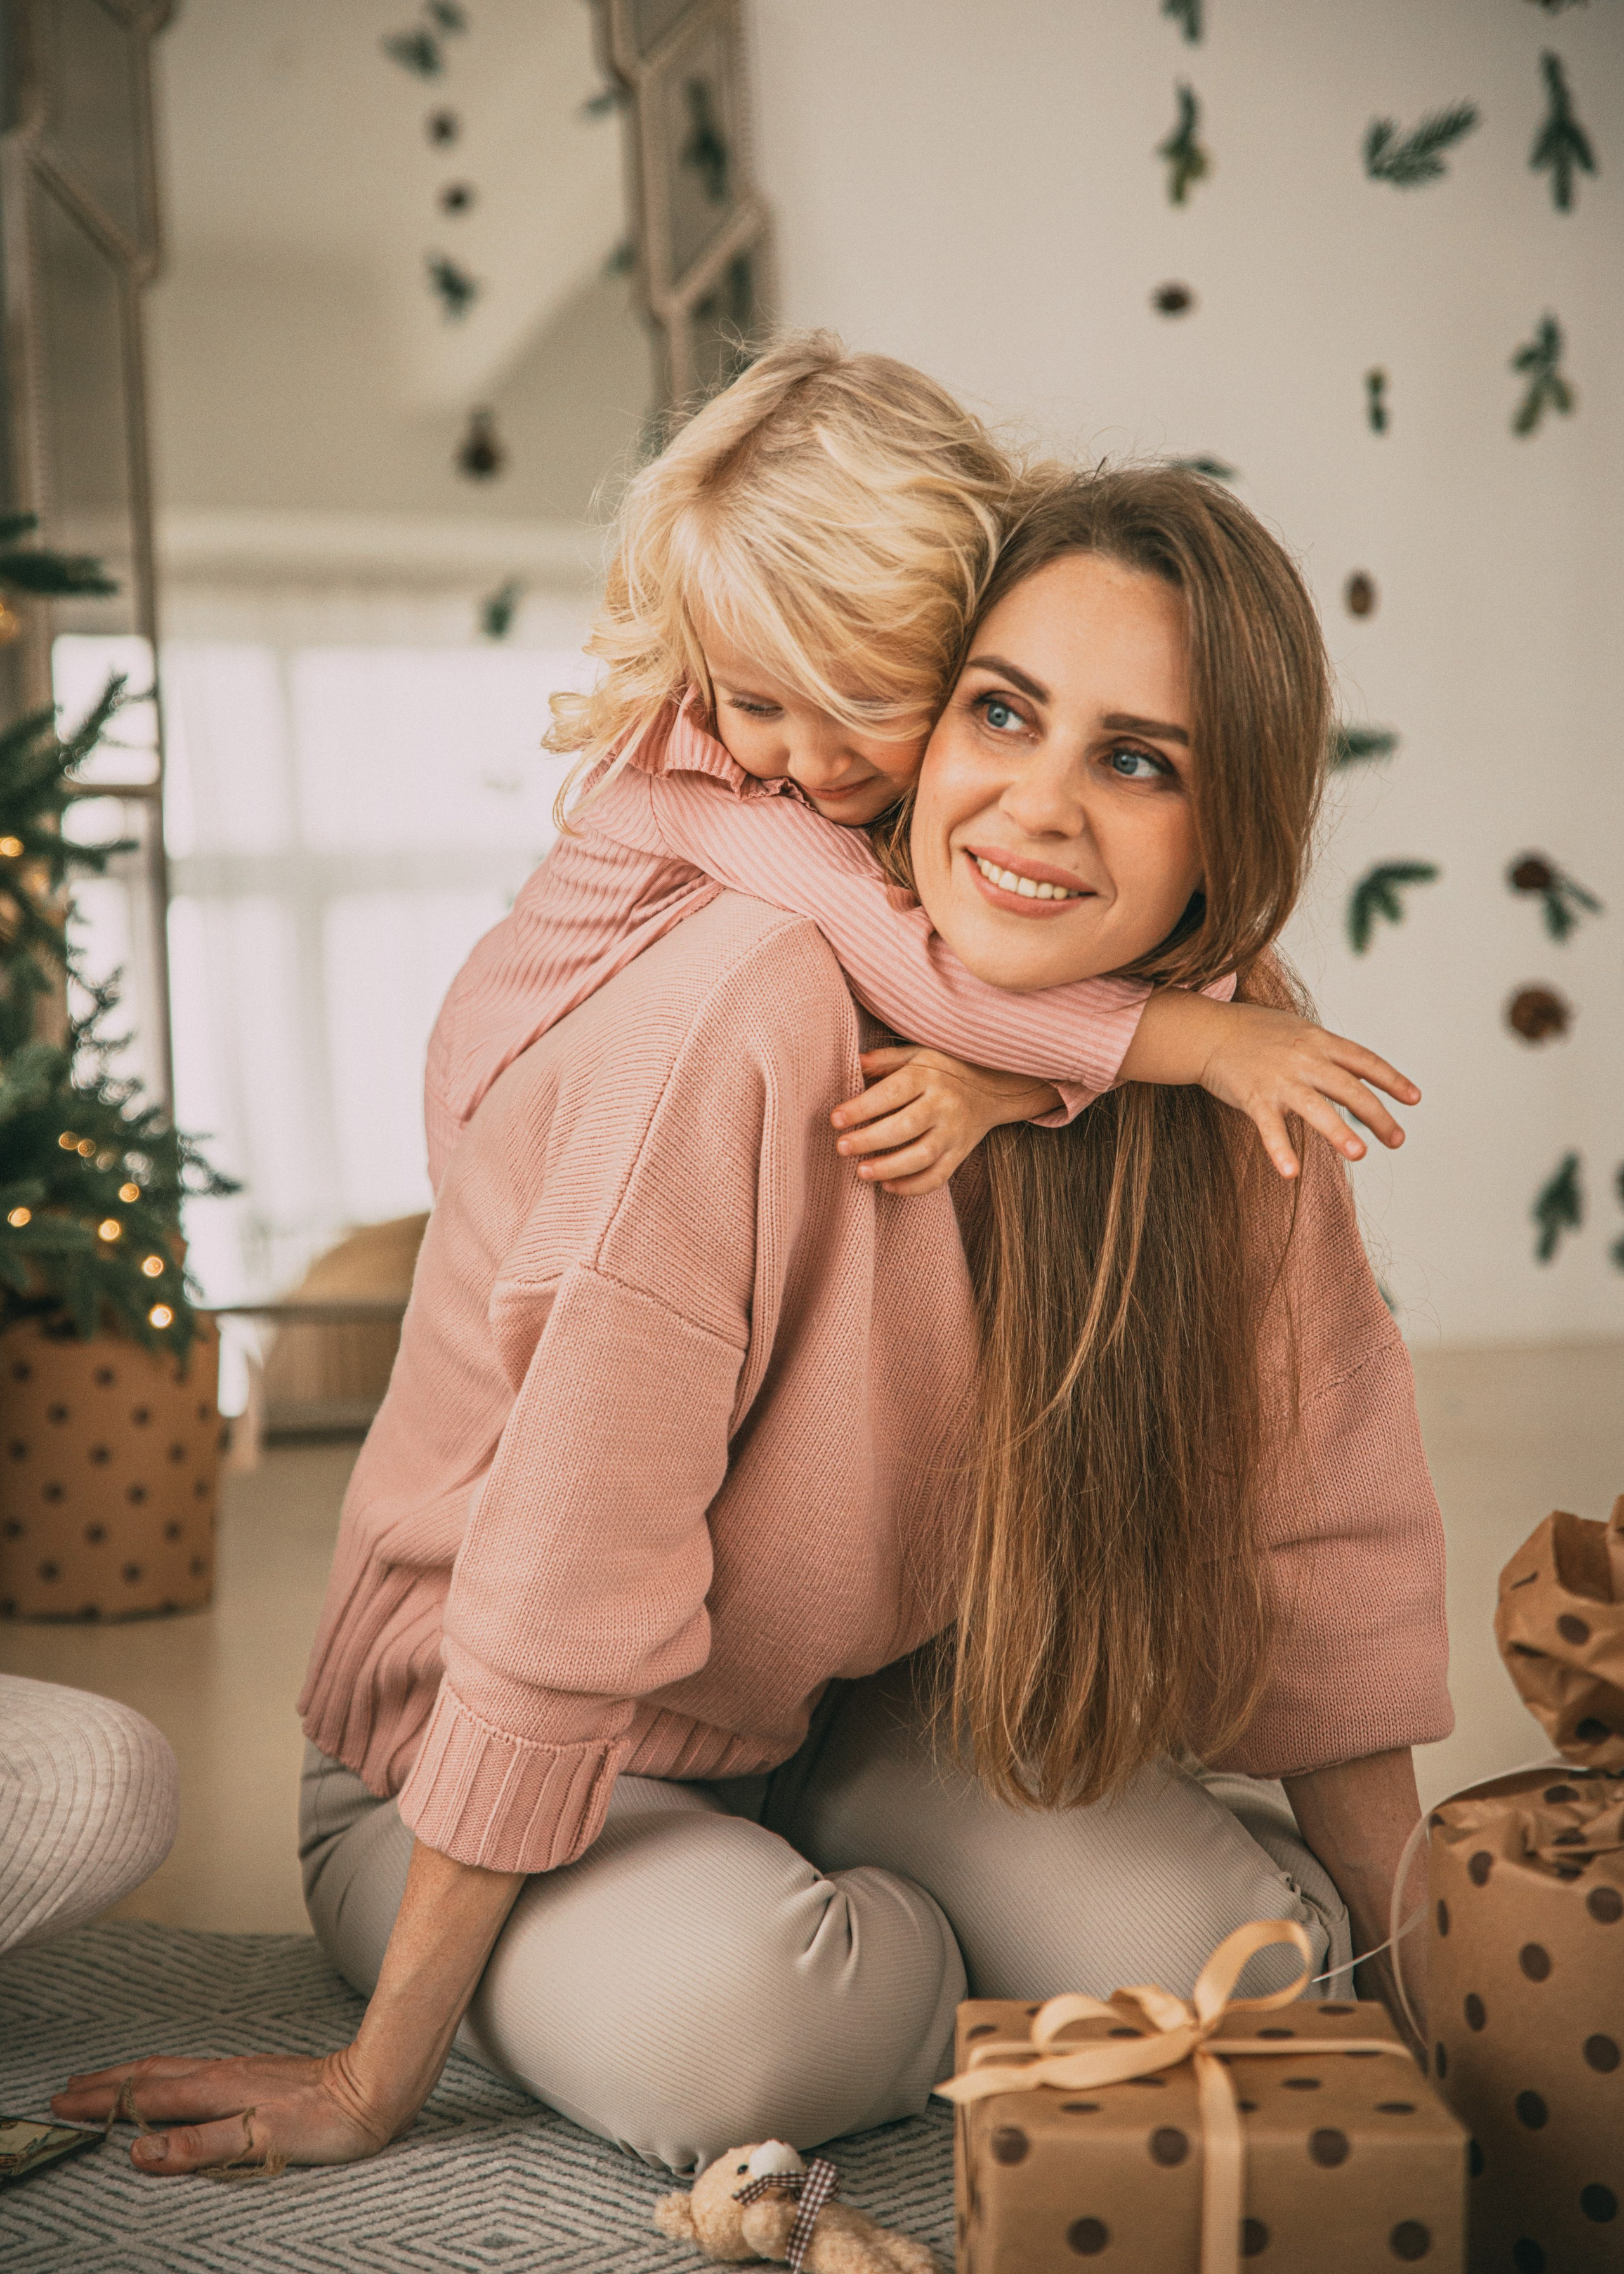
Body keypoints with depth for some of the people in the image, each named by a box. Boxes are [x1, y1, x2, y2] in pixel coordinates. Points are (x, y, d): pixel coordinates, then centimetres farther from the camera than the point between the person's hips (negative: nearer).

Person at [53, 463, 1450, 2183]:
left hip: (865, 1719, 4)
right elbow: (559, 1601, -28)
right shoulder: (750, 1026, -30)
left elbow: (1323, 1520, -2)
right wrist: (377, 2080, -21)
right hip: (505, 1776, -4)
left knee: (1230, 1966, -20)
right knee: (734, 2025, -32)